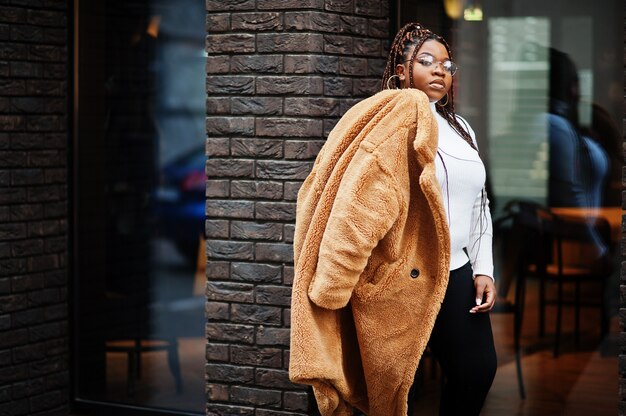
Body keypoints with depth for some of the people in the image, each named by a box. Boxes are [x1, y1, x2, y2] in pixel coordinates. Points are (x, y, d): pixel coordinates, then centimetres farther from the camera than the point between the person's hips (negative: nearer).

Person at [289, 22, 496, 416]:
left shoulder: (461, 129, 15)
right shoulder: (394, 118, -10)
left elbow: (479, 203, 19)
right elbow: (356, 201, -18)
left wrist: (484, 269, 9)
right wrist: (330, 285, -22)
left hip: (456, 275, 7)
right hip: (400, 280, -7)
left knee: (479, 371, 8)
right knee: (394, 384, 4)